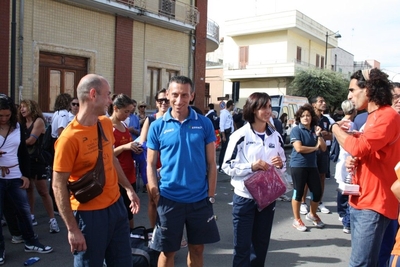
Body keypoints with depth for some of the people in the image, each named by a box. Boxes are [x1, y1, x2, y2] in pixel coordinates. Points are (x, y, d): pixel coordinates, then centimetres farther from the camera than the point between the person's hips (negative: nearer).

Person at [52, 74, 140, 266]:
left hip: (116, 206, 7)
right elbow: (59, 186, -17)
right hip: (89, 214, -7)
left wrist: (128, 188, 12)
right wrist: (72, 229, -17)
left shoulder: (106, 123, 2)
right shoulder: (70, 137, -20)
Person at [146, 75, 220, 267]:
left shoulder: (204, 124, -2)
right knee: (167, 251, 14)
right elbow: (151, 166, -1)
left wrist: (211, 195, -1)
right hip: (169, 199, -1)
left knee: (197, 248, 17)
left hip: (200, 199, 1)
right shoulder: (157, 126, -4)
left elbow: (211, 163, 2)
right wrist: (156, 199, -6)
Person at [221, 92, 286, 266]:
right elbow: (227, 166, -10)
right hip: (245, 197, -4)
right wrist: (251, 166, -23)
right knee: (242, 245, 5)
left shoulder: (275, 136, 4)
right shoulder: (240, 135, -10)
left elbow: (283, 165, 13)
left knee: (261, 244, 18)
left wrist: (280, 164, -9)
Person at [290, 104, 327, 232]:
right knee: (298, 192, 1)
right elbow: (299, 148, -20)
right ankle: (297, 220, 15)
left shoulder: (315, 130, 9)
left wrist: (319, 135, -9)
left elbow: (324, 148, 5)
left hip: (312, 165, 6)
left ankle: (312, 214, 34)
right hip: (298, 165, -6)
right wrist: (314, 148, -7)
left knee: (318, 191, 9)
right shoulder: (296, 130, -8)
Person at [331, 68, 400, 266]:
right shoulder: (373, 116, 16)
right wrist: (352, 160, 0)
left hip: (373, 204, -10)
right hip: (360, 201, 10)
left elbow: (359, 147, -28)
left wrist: (336, 129, -8)